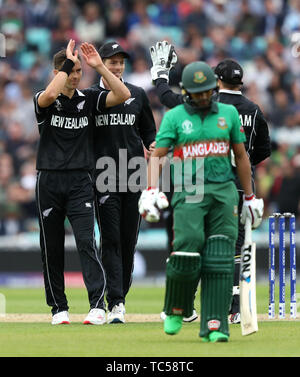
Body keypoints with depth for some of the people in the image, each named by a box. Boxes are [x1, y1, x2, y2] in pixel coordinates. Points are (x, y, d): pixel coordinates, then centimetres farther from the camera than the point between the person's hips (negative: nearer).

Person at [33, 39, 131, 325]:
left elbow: (123, 95, -5)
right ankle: (58, 307, 16)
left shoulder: (88, 100, 8)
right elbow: (50, 94, -25)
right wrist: (69, 61, -18)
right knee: (51, 246, 5)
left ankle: (97, 305, -18)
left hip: (80, 182, 0)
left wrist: (99, 67, -10)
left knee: (86, 240, -13)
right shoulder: (44, 101, 1)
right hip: (49, 181, 0)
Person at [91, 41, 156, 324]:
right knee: (111, 239, -9)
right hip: (104, 177, -3)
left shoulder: (138, 95, 12)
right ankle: (115, 303, -14)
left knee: (129, 239, 6)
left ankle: (120, 297, 19)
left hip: (134, 175, 3)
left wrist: (153, 145, -3)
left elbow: (149, 130, 18)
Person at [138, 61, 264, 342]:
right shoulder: (174, 117, 5)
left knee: (219, 260, -6)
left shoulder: (229, 113, 13)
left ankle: (214, 326, -9)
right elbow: (157, 155, -1)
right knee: (187, 249, -16)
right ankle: (175, 310, 8)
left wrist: (250, 198, 19)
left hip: (223, 191, 2)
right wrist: (152, 190, -16)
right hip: (188, 192, -2)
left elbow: (241, 156, 19)